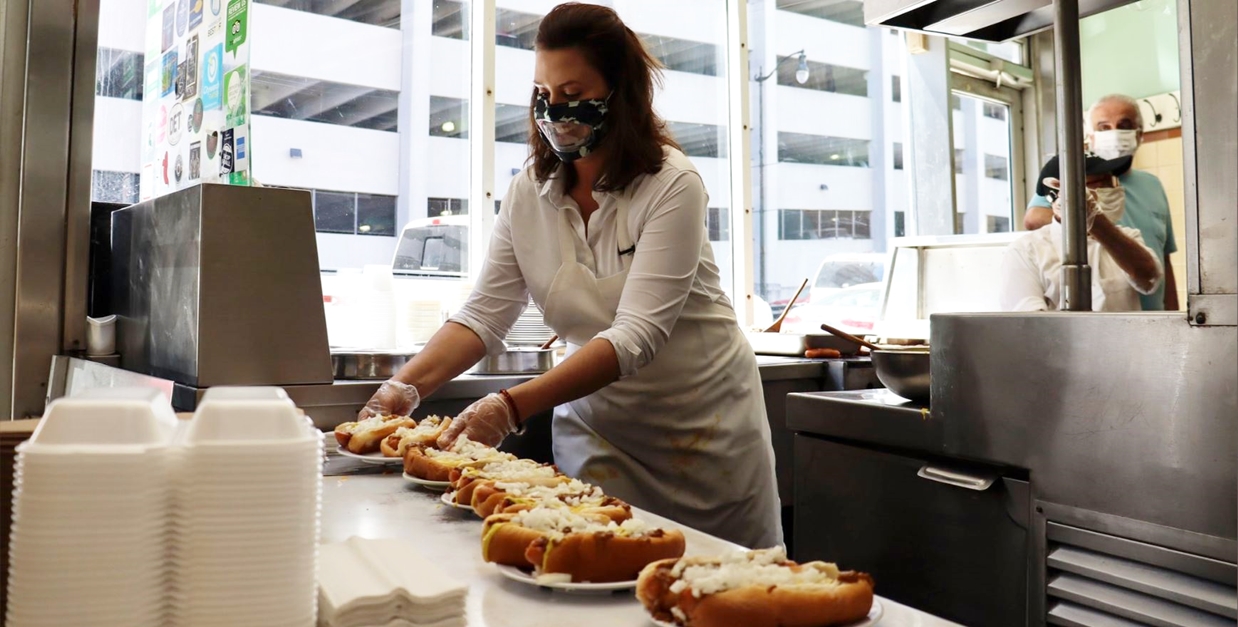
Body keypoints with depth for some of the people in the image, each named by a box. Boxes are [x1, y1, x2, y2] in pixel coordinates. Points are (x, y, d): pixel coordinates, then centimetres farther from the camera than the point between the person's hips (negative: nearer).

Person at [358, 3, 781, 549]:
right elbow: (484, 314, -6)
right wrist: (406, 386, -23)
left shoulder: (671, 185, -19)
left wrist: (512, 406, -38)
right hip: (597, 428, 3)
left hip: (704, 426, -3)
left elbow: (637, 335, -28)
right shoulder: (528, 193, -3)